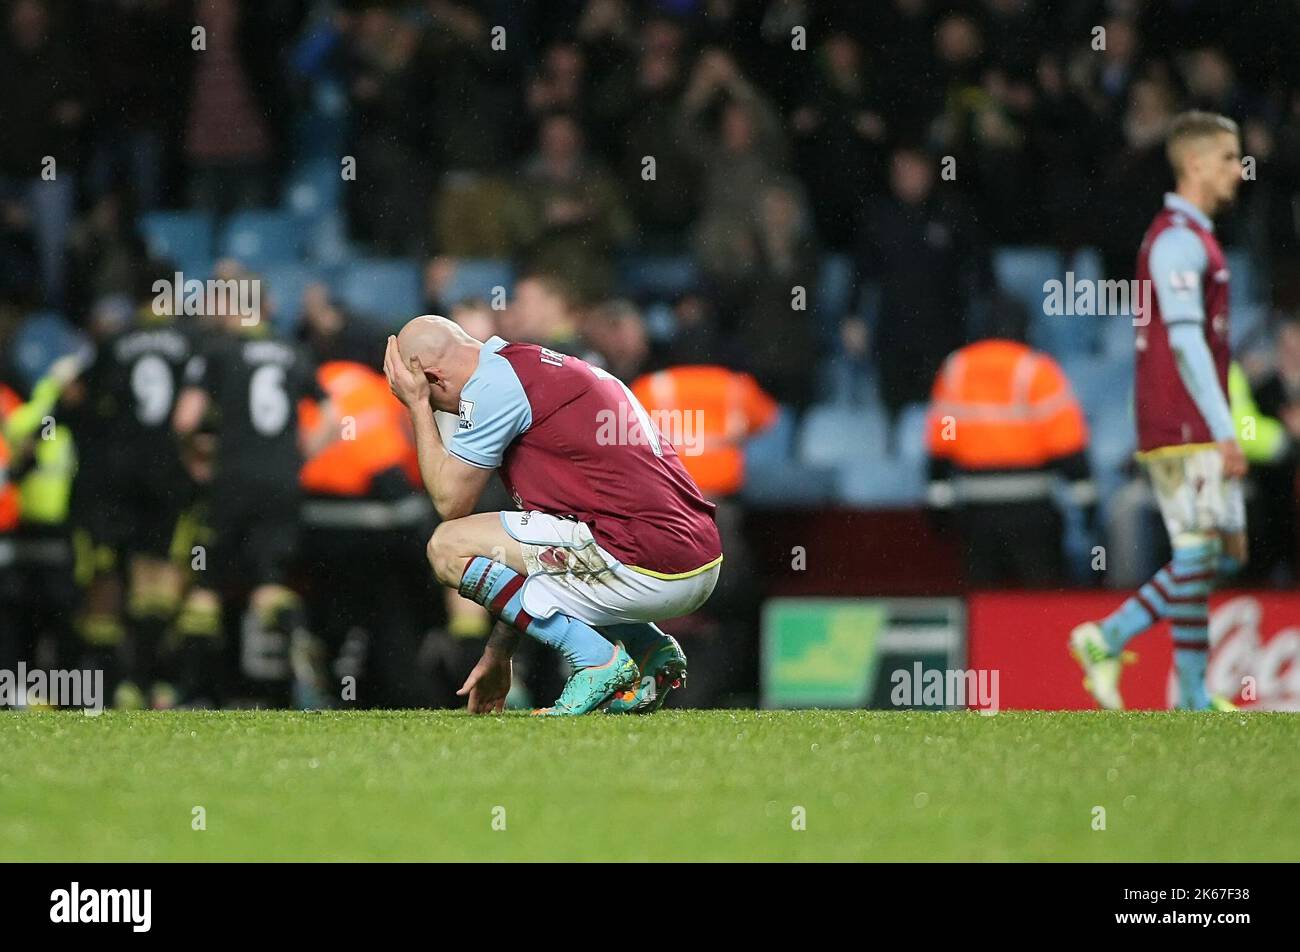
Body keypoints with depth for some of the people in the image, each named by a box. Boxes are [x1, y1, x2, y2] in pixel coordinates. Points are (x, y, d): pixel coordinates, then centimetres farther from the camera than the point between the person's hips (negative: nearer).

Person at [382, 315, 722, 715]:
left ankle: (596, 658, -6)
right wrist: (497, 652, 31)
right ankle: (651, 649, 16)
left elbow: (451, 501, 1)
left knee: (449, 547, -2)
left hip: (645, 569, -10)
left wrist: (417, 406, 13)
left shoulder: (492, 382, -6)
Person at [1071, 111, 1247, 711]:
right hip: (1184, 426, -10)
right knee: (1198, 548, -7)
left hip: (1199, 429, 10)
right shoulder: (1178, 239, -12)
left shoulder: (1195, 236, 20)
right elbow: (1186, 342, -19)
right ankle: (1193, 697, -3)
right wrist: (1225, 432, -21)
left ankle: (1107, 639, 12)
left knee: (1225, 552, 9)